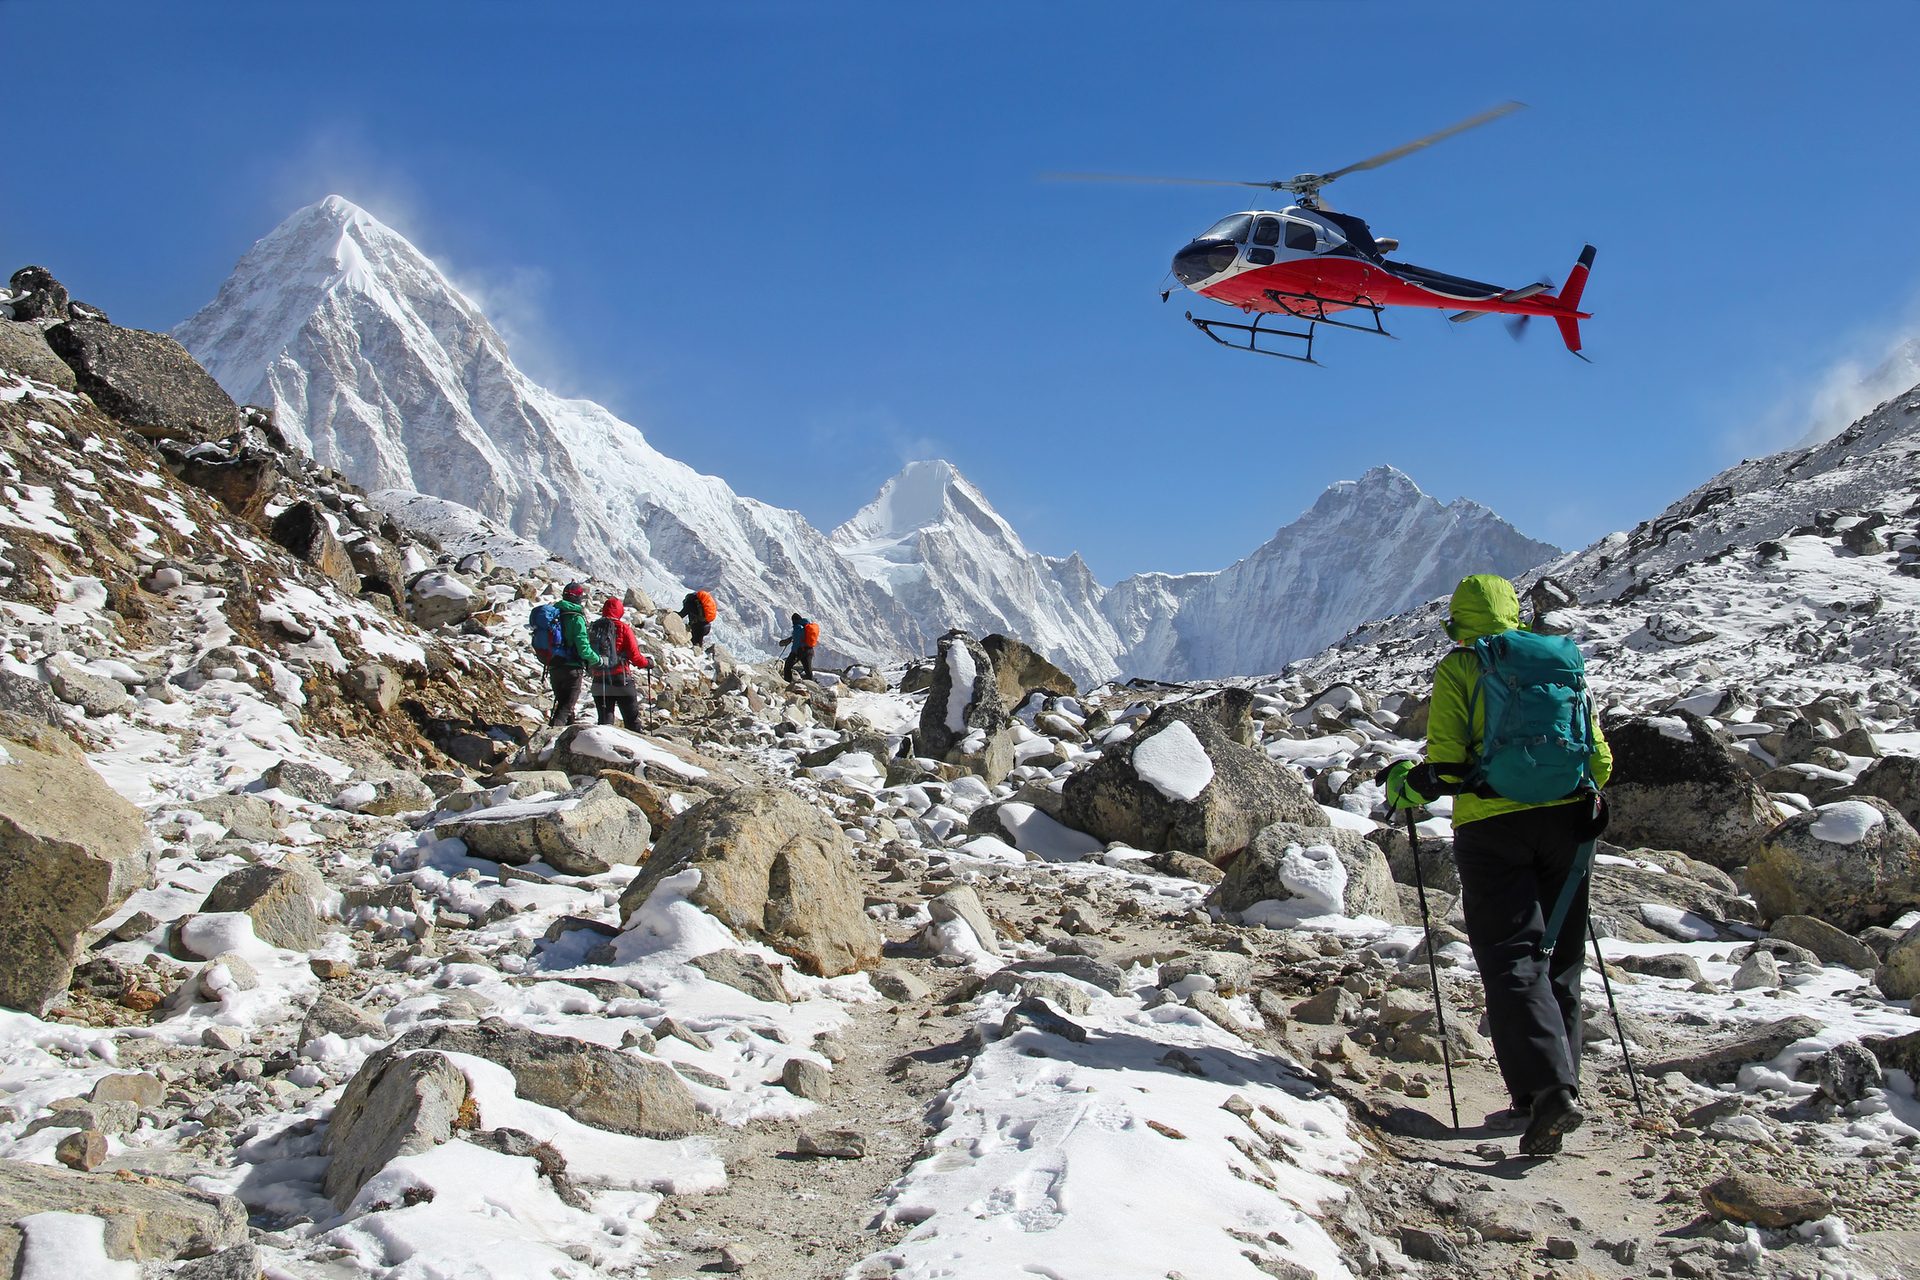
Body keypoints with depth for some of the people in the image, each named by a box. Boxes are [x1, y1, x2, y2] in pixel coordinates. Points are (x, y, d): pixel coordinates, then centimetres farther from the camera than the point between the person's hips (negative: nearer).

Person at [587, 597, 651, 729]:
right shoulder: (623, 628, -6)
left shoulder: (592, 628, 6)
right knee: (632, 719, 5)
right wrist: (647, 662, 10)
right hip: (621, 681, -4)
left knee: (605, 720, 8)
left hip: (599, 683, 4)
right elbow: (634, 656, -7)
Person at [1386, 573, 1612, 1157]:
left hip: (1491, 826, -4)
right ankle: (1555, 1084, 20)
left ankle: (1549, 1089, -18)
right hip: (1567, 820, 5)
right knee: (1559, 960, 14)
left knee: (1512, 960, -4)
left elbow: (1446, 762, -10)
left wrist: (1406, 788, 9)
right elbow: (1599, 755, 14)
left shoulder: (1457, 669, 0)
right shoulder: (1561, 660, 13)